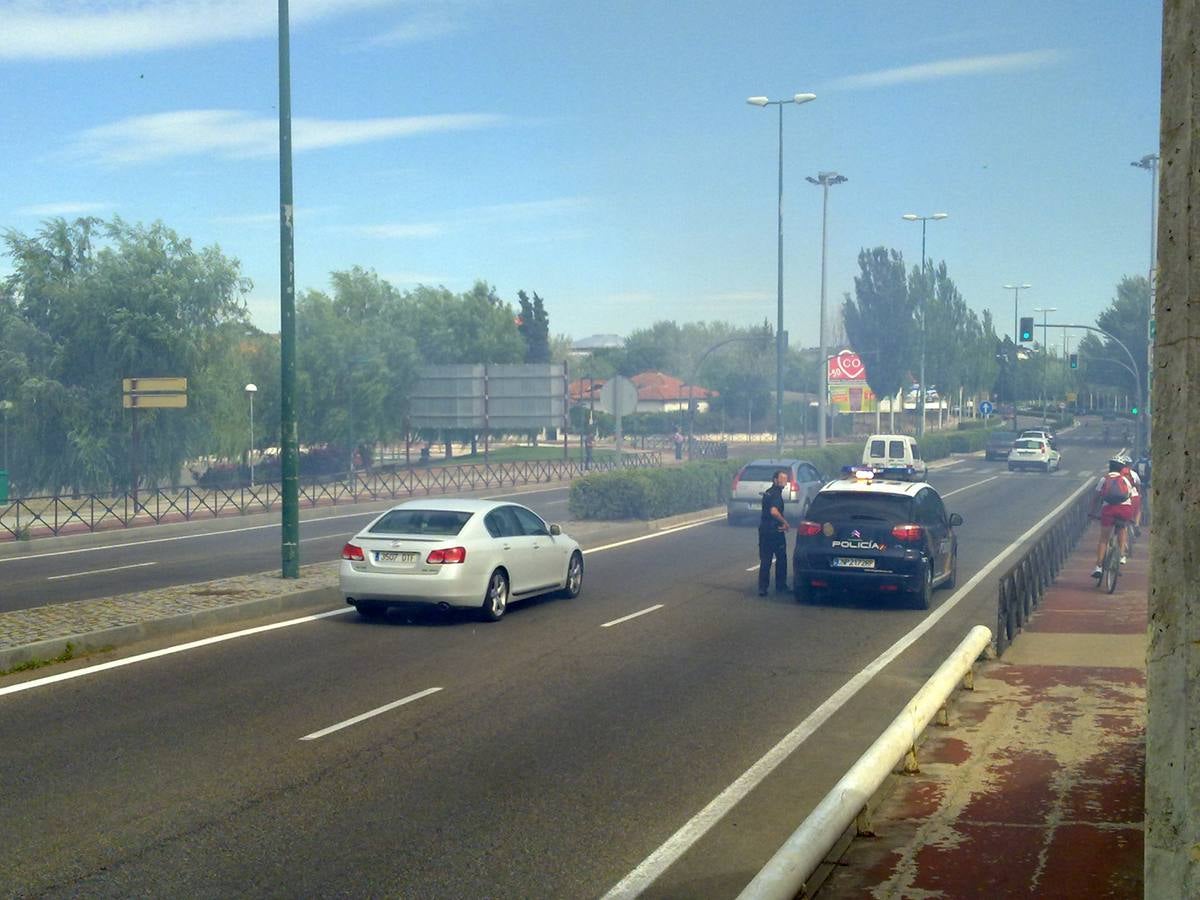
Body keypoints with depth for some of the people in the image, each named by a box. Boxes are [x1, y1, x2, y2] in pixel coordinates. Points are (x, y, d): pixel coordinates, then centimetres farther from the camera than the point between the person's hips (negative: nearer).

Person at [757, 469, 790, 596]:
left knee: (765, 561, 7)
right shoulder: (776, 494, -16)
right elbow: (774, 511, -31)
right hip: (775, 532, -8)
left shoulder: (767, 493, 14)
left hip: (764, 529, 8)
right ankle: (780, 586, 15)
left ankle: (762, 588, 2)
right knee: (781, 559, 8)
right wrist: (784, 522, -17)